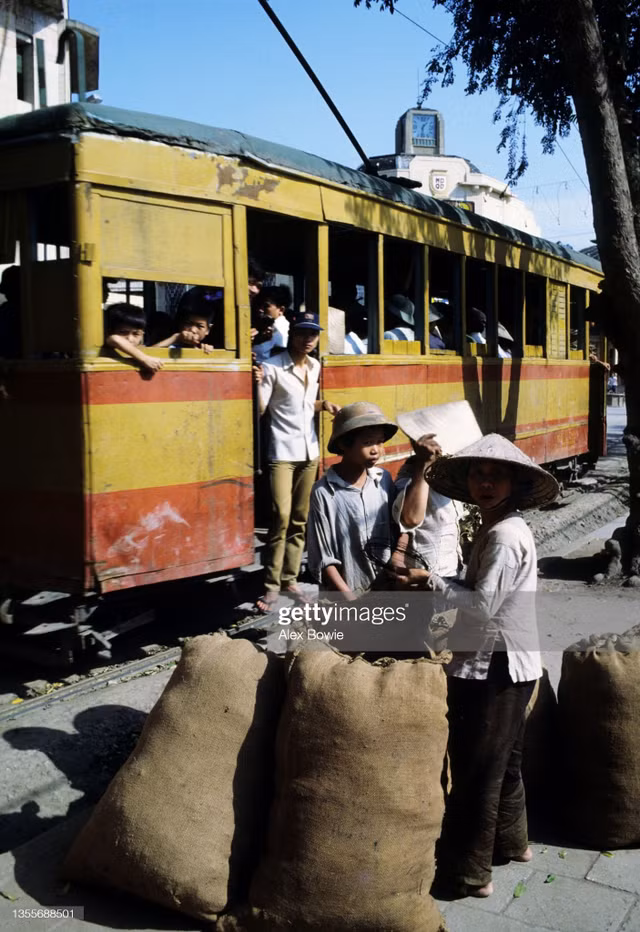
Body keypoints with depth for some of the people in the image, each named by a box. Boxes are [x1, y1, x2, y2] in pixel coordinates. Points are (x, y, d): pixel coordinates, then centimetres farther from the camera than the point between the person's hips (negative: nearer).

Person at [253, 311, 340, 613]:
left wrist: (324, 404, 6)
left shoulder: (315, 367, 11)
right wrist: (257, 384, -27)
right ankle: (271, 586, -5)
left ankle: (290, 579, 17)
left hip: (309, 452, 7)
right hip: (282, 452, -7)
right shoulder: (273, 367, -10)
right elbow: (259, 410, -12)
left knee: (300, 520, 8)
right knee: (281, 518, -13)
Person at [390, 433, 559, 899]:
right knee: (503, 761, 23)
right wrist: (434, 586, -1)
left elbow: (481, 606, -24)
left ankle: (469, 874, 13)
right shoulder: (497, 529, 10)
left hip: (495, 667, -10)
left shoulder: (505, 536, -21)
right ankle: (511, 841, 41)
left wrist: (430, 580, -14)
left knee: (476, 770, 1)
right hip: (505, 664, 10)